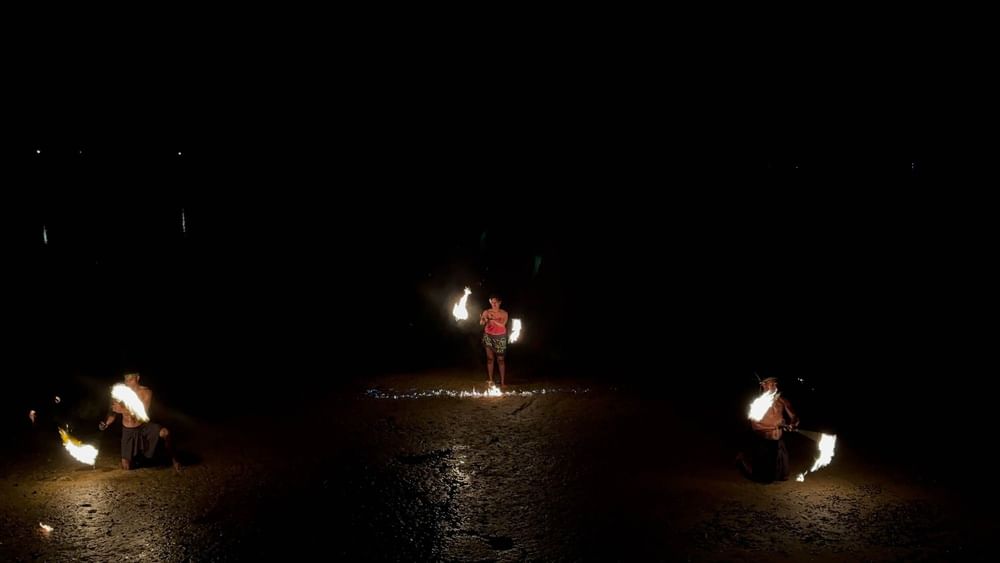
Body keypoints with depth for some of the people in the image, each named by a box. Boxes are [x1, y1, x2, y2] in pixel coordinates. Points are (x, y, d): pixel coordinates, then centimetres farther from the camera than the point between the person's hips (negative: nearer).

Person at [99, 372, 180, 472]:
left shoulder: (146, 392, -16)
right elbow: (113, 413, -6)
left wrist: (123, 410, -35)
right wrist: (106, 423, -28)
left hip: (143, 427, -1)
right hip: (128, 431, 1)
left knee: (165, 432, -33)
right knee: (126, 467, 1)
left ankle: (173, 459, -9)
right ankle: (136, 455, 36)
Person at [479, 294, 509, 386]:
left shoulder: (504, 313, -3)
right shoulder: (487, 312, -2)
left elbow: (502, 324, -17)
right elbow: (481, 323, -17)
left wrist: (492, 319, -30)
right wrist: (483, 320, -40)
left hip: (500, 337, -1)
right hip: (488, 336, 1)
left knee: (500, 359, -1)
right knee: (490, 358, 0)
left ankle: (502, 381, 1)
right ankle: (491, 380, 5)